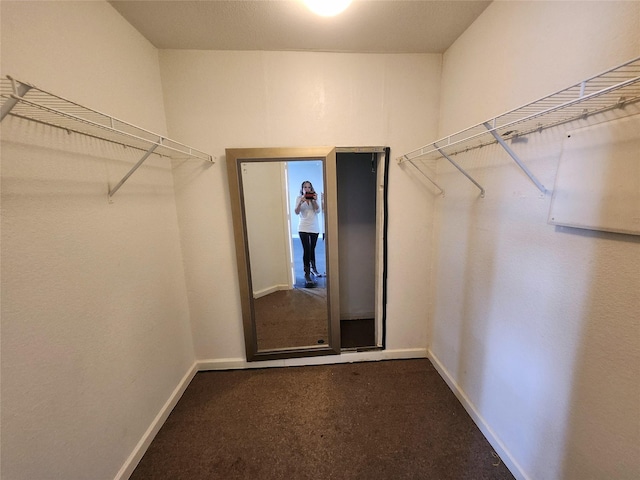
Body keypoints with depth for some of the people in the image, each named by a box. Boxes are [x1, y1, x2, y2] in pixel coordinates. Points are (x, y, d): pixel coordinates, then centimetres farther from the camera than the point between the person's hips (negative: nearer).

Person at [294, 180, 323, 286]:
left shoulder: (314, 197, 6)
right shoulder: (299, 198, 1)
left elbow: (318, 211, -6)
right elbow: (297, 212, -9)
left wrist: (314, 201, -20)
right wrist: (301, 202, -24)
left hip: (315, 227, 3)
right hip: (303, 228, -2)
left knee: (312, 249, 14)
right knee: (306, 250, -10)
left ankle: (313, 268, 33)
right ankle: (307, 274, -6)